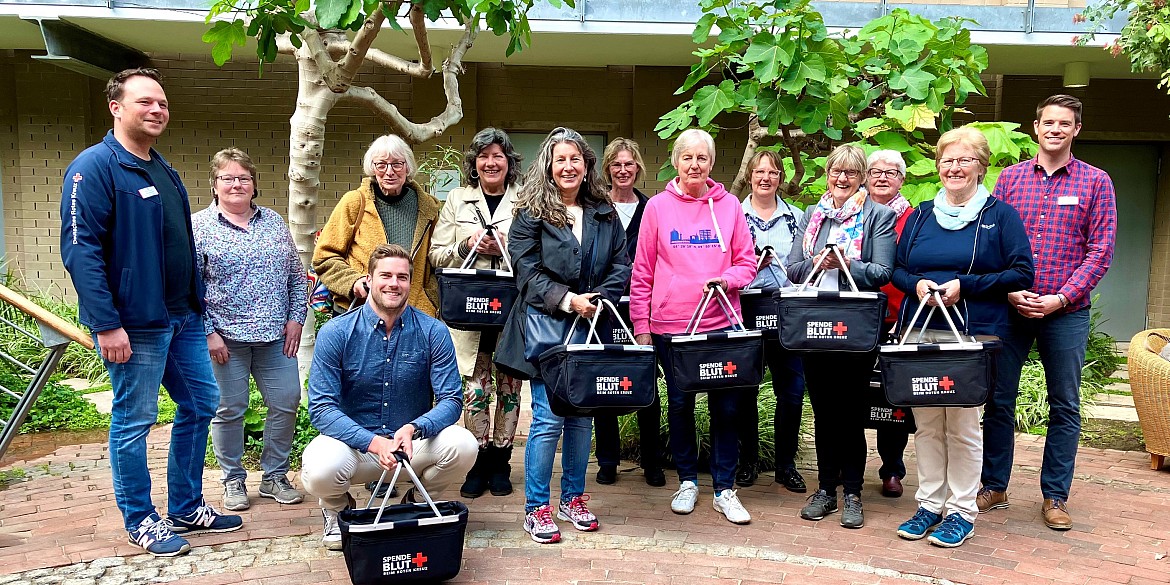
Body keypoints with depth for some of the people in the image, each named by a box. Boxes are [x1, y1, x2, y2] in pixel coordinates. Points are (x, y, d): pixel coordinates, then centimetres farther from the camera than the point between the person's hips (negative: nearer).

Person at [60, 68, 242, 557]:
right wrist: (106, 324, -22)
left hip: (182, 318, 9)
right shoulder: (94, 167, -11)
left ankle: (186, 507, 28)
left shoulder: (163, 170, 15)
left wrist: (197, 304, 18)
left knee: (201, 404, 14)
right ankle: (140, 520, 20)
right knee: (134, 422, 3)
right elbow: (80, 249, -18)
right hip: (134, 325, -9)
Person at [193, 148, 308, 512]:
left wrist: (296, 317, 4)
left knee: (286, 402, 3)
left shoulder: (274, 222, 11)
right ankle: (233, 481, 23)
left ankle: (275, 476, 21)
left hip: (276, 335, 4)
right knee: (229, 410, 5)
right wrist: (207, 332, -9)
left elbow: (297, 276, 13)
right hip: (226, 338, -3)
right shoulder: (198, 227, -1)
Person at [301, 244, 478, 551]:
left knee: (463, 445, -27)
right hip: (354, 442, -1)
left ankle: (416, 502, 8)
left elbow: (451, 400, -9)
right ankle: (338, 509, 8)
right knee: (320, 470, -33)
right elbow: (321, 407, -13)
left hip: (414, 443, 1)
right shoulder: (336, 333, -9)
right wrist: (373, 443, -27)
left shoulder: (433, 332, -7)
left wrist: (413, 429, -30)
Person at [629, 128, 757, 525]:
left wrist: (726, 279, -13)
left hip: (721, 323, 1)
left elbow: (747, 262, 9)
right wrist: (640, 326, 0)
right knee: (679, 404, 10)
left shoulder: (729, 205, 6)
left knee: (726, 406, 3)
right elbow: (642, 272, 4)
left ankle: (724, 489, 17)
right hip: (670, 324, 0)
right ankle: (687, 481, 28)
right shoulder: (658, 207, 3)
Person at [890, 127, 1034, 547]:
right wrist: (916, 285, -7)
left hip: (972, 335, -4)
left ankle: (961, 511, 13)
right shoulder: (921, 215, 14)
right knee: (926, 423, 8)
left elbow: (1022, 274, -4)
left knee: (962, 425, 0)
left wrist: (964, 286, -14)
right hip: (919, 333, 4)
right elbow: (896, 269, 15)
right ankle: (929, 503, 19)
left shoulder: (1000, 215, 2)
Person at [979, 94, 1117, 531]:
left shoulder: (1096, 182, 3)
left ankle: (1055, 497, 20)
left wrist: (1062, 297, -13)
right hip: (1010, 307, 1)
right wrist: (1009, 290, -10)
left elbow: (1101, 249, -3)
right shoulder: (1010, 178, 7)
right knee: (998, 400, 6)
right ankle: (994, 487, 20)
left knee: (1065, 407, 7)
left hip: (1066, 311, -1)